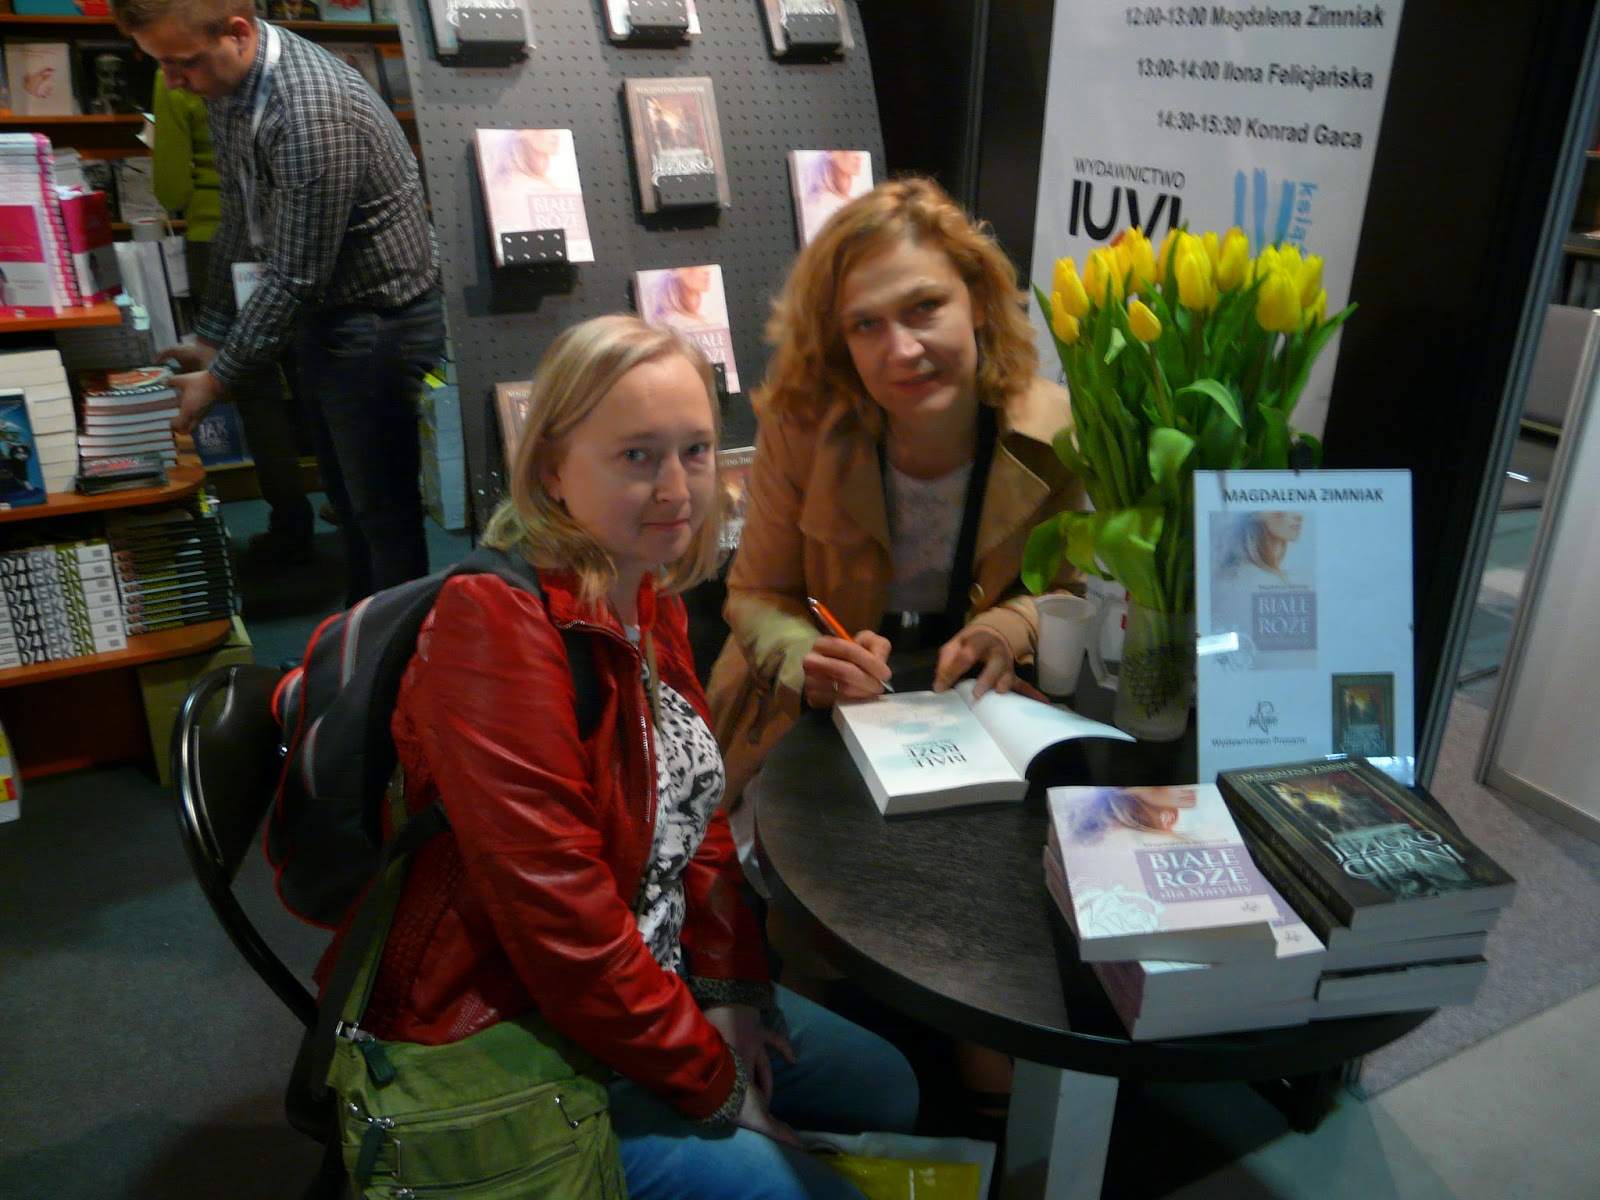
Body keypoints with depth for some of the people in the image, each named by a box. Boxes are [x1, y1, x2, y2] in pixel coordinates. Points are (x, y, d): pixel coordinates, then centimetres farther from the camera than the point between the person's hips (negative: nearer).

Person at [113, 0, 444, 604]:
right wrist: (211, 339, 11)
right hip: (325, 314, 9)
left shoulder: (312, 111, -27)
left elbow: (297, 277, -23)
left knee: (383, 508, 2)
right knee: (347, 500, 18)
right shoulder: (230, 83, 1)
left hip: (380, 321, -9)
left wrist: (218, 378, -13)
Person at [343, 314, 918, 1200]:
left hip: (647, 982, 9)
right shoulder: (497, 624, -29)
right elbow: (563, 929, -29)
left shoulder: (647, 596, -1)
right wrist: (715, 1086, -16)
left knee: (892, 1093, 17)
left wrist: (731, 987, -1)